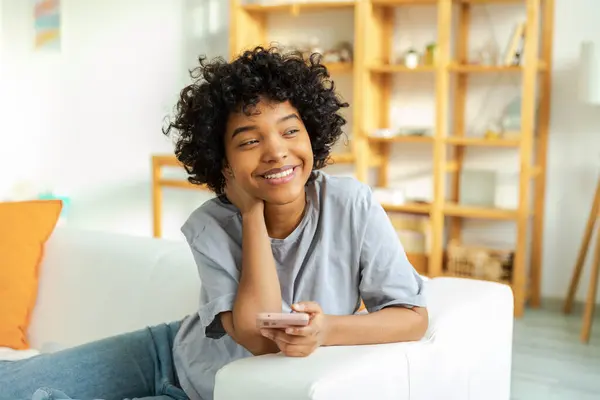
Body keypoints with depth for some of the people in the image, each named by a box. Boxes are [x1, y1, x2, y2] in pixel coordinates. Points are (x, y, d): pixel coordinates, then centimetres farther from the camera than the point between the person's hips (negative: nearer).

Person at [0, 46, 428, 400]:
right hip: (176, 351, 2)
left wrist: (329, 329, -36)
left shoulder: (352, 204, -22)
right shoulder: (209, 227, -19)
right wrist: (251, 210, -29)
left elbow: (414, 316, -18)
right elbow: (259, 337, -29)